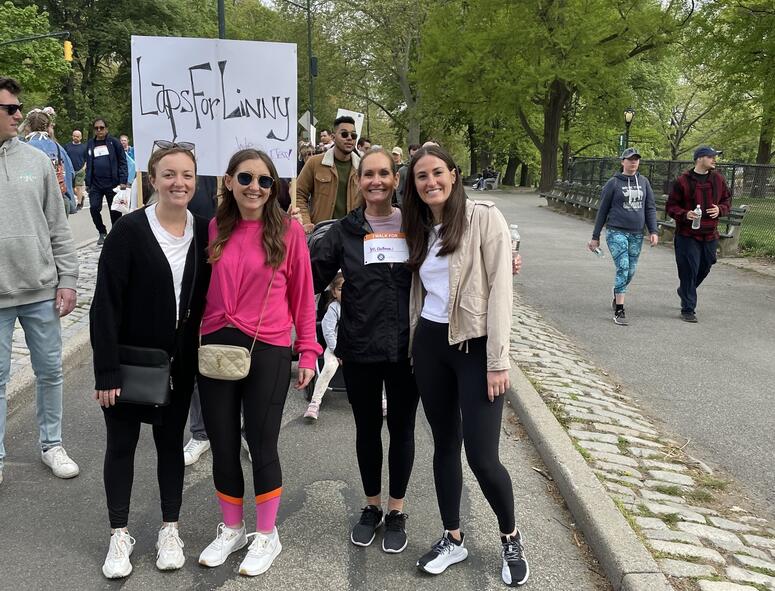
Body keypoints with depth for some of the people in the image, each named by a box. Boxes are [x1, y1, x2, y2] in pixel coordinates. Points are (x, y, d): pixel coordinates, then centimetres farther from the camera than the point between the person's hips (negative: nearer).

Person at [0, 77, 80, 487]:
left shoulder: (36, 160, 3)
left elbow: (58, 227, 6)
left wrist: (67, 279, 1)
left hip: (41, 291, 2)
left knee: (50, 371, 12)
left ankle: (51, 444, 29)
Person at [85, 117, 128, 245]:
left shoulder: (114, 142, 0)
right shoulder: (90, 144, 11)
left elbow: (122, 162, -2)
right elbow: (88, 165, 17)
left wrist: (123, 181, -10)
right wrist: (87, 183, 12)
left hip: (112, 184, -3)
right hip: (95, 185, 3)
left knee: (115, 211, 3)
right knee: (94, 208, -8)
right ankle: (102, 233, 12)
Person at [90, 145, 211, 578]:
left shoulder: (204, 233, -2)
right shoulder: (130, 231, -14)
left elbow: (205, 299, 4)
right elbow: (106, 305, -14)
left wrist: (204, 356, 1)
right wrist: (106, 371, -17)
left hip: (178, 363, 3)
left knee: (171, 441, 14)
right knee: (122, 444, 10)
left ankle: (170, 529, 30)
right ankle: (120, 534, 27)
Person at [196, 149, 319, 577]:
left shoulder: (288, 230, -4)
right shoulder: (213, 229, 4)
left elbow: (302, 293, -1)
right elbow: (202, 289, 10)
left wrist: (307, 351, -2)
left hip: (268, 351, -3)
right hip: (215, 348, 4)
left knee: (262, 446, 6)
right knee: (223, 446, 13)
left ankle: (266, 536, 27)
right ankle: (231, 530, 35)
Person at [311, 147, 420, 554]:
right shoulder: (345, 230, 1)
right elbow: (311, 276, -1)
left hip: (406, 348, 0)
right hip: (359, 348, 1)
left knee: (401, 429, 12)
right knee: (366, 429, 14)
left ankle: (396, 512, 30)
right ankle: (371, 507, 35)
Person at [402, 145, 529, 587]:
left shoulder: (484, 217, -8)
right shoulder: (419, 228, 10)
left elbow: (500, 289, -13)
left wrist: (498, 360, -16)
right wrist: (415, 344, 7)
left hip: (475, 346, -5)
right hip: (430, 344, 6)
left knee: (482, 456, -4)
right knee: (445, 445, 13)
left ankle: (512, 539, 22)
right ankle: (454, 539, 30)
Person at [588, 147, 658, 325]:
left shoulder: (644, 182, 10)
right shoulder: (613, 183, 0)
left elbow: (650, 208, 11)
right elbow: (602, 210, 3)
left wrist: (653, 231, -1)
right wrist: (595, 237, 5)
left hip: (637, 234, 4)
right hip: (616, 232, -4)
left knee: (630, 271, 10)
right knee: (622, 268, -15)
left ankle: (617, 298, 36)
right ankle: (619, 311, -12)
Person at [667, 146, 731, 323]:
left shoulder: (718, 179, 7)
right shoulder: (683, 181, -6)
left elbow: (727, 200, 18)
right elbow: (671, 206, -2)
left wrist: (720, 209, -4)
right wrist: (685, 214, -20)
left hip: (710, 235, 5)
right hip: (687, 235, -5)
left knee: (704, 269, 15)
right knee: (689, 271, -5)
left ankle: (684, 292, 42)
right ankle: (688, 309, 5)